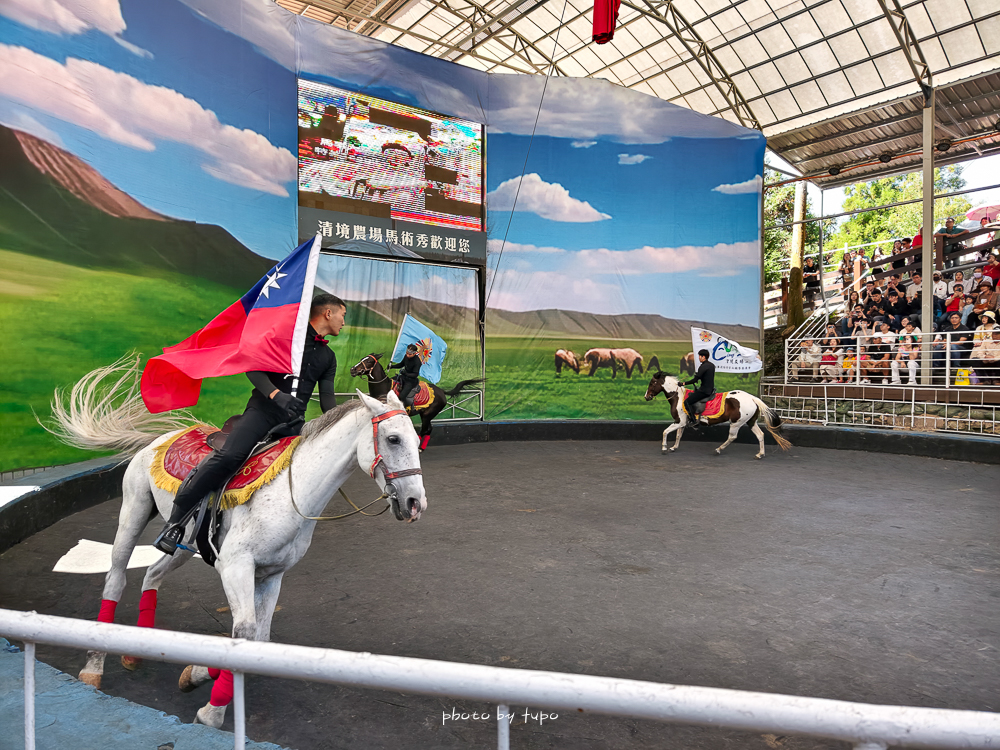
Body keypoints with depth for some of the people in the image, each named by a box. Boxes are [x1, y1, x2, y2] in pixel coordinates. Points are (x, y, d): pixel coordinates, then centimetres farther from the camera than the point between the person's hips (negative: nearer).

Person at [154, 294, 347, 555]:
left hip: (293, 421, 6)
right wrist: (276, 394, -21)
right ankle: (175, 521, -14)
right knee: (229, 455, -25)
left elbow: (328, 401, 16)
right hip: (263, 409, -5)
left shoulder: (329, 357, 21)